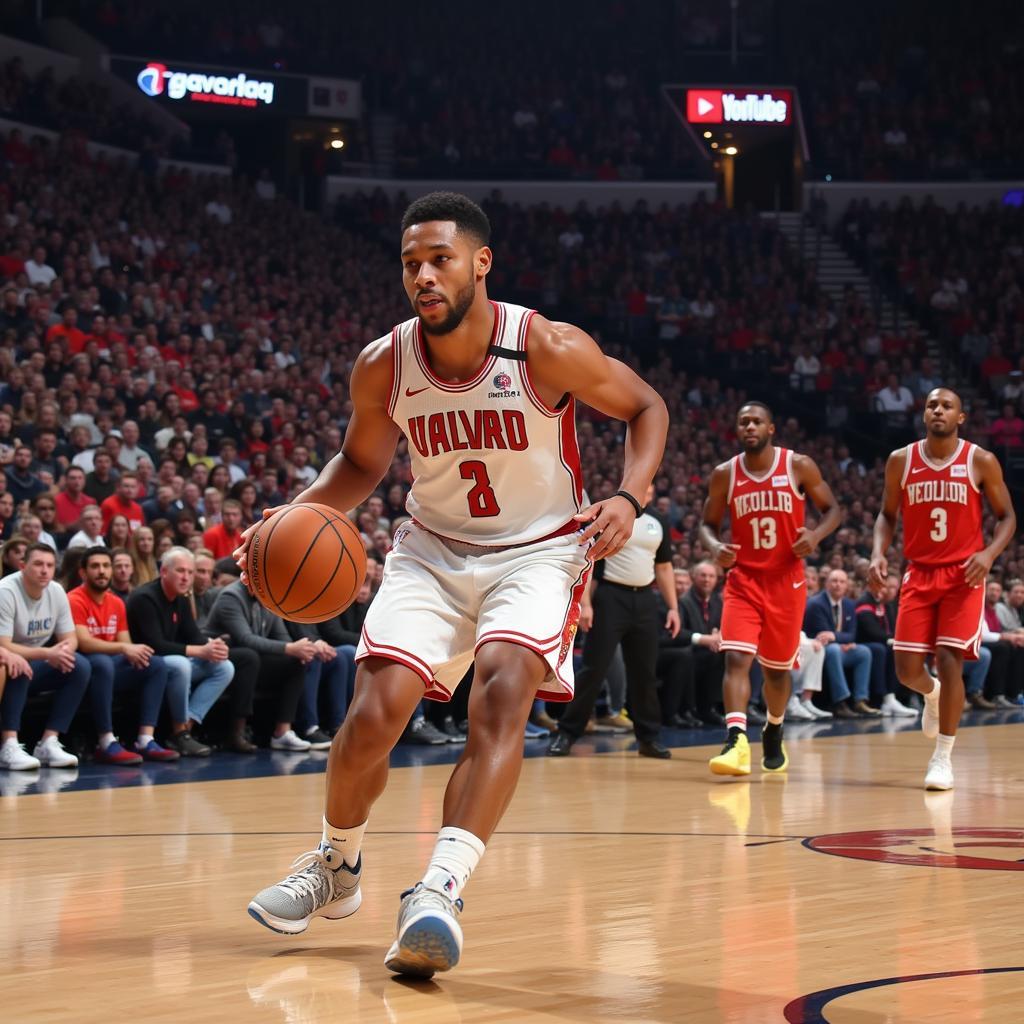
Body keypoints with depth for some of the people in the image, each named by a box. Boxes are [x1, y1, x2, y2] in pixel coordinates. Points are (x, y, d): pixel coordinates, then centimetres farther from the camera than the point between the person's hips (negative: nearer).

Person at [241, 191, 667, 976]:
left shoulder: (548, 348, -20)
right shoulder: (383, 366, -10)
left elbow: (646, 408, -4)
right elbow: (363, 463, 9)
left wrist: (629, 498, -22)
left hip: (539, 550, -3)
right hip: (433, 550, 3)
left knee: (503, 689, -29)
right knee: (374, 711, -11)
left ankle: (443, 888, -33)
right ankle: (336, 868, 17)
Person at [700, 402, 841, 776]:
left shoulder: (799, 466, -4)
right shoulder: (725, 474, 0)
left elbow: (832, 509, 3)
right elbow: (708, 523, 8)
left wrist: (816, 535, -18)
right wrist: (715, 547, -14)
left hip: (786, 580, 0)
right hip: (743, 580, 0)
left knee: (777, 667, 12)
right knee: (737, 658, -19)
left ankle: (773, 734, 37)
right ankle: (737, 742, -28)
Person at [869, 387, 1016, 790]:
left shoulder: (981, 462, -5)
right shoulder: (900, 461, 1)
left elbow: (1007, 517, 2)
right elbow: (888, 515, 11)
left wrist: (989, 553, -16)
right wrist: (879, 552, -7)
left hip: (963, 575, -2)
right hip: (919, 574, 2)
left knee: (949, 660, -14)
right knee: (907, 669, -2)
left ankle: (943, 757, -3)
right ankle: (932, 694, 37)